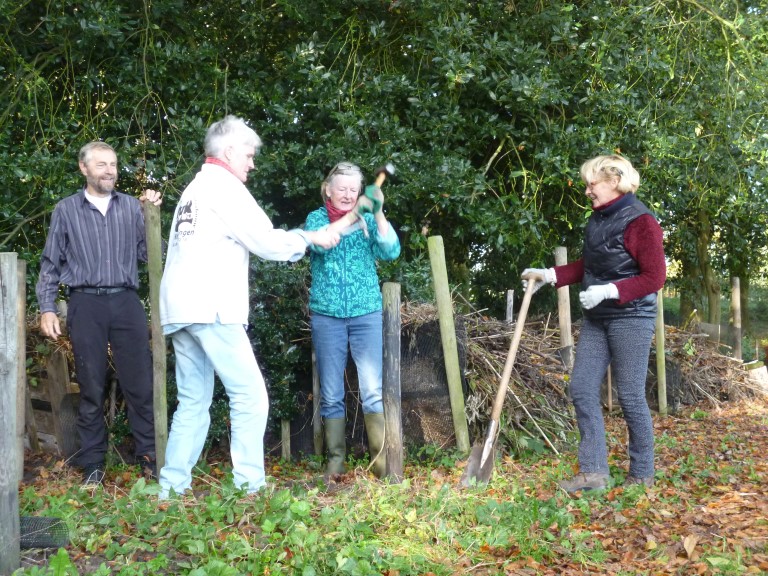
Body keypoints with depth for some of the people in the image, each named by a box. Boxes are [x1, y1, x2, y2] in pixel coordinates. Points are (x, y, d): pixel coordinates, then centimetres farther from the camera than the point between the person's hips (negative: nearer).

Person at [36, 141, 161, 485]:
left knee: (139, 383, 0)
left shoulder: (131, 206, 10)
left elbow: (148, 254, 8)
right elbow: (51, 264, 9)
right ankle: (93, 464, 13)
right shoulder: (66, 210, 8)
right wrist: (47, 308, 2)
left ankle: (149, 456, 9)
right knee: (91, 388, 4)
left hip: (126, 303, 1)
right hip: (86, 305, -1)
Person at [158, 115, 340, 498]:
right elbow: (267, 242, -5)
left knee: (193, 402, 10)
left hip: (178, 308, 9)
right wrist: (310, 238, 9)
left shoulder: (193, 190, 25)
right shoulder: (224, 186, -2)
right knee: (250, 396, -7)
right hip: (210, 308, -9)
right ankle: (249, 488, -9)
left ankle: (172, 490, 8)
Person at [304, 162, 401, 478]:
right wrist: (351, 216, -26)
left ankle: (381, 457, -2)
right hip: (326, 315, 0)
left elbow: (391, 251, -8)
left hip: (366, 313, 0)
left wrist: (378, 214, -20)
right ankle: (336, 459, 11)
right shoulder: (316, 217, 6)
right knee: (331, 394, 3)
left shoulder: (368, 220, 8)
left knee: (373, 389, -7)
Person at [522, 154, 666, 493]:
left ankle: (642, 475, 13)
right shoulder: (597, 219, 11)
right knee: (582, 389, 3)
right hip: (596, 319, 8)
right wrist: (550, 275, 11)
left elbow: (655, 278, -15)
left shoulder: (640, 222, -13)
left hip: (631, 318, -8)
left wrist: (609, 290, -24)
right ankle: (593, 471, 7)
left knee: (630, 396, -1)